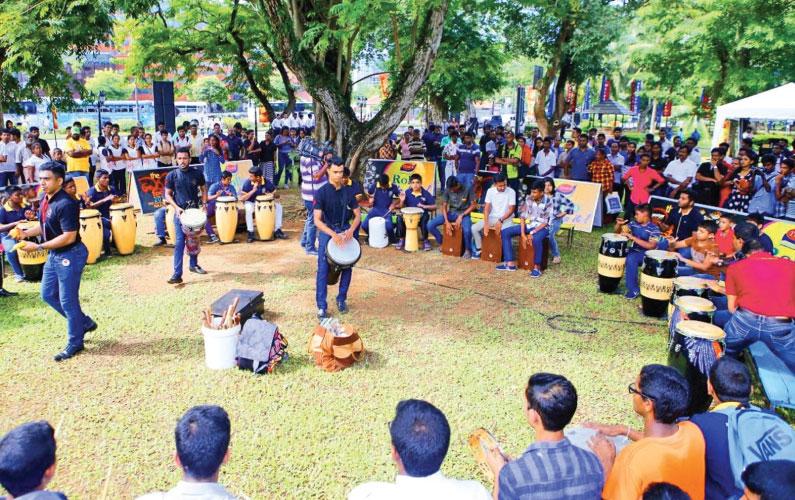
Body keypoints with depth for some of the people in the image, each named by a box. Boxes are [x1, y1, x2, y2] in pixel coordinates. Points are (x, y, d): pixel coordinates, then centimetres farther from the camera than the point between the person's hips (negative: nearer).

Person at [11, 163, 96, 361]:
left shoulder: (66, 204, -24)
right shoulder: (45, 200, 5)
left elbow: (69, 237, -26)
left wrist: (39, 247, -24)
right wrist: (26, 233, 1)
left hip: (70, 255, -10)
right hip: (54, 255, 10)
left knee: (68, 300, 1)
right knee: (48, 294, 19)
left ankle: (75, 343, 17)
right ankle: (84, 323, 32)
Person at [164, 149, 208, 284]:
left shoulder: (197, 174, -1)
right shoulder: (172, 175, -4)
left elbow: (203, 189, 12)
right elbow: (168, 194, 1)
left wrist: (204, 204, -3)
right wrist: (176, 207, -13)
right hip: (180, 212, -2)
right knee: (179, 243, -9)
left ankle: (193, 265, 34)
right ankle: (177, 274, -11)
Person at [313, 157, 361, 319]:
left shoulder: (348, 191, 0)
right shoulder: (322, 192, -11)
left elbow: (357, 215, 4)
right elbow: (317, 220, -16)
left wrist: (351, 230, -15)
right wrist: (333, 234, -28)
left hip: (345, 231, 3)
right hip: (327, 232, -3)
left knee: (347, 267, 5)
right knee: (323, 270, -6)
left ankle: (341, 299, 24)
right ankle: (321, 307, 0)